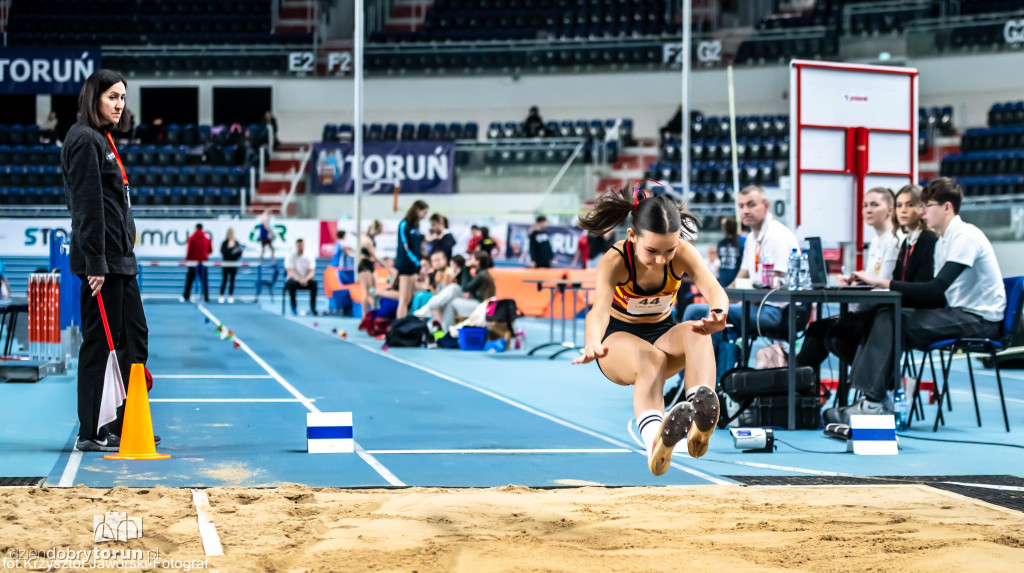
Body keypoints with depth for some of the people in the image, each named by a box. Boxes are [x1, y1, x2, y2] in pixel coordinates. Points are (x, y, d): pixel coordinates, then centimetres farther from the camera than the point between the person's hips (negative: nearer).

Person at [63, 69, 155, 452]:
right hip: (101, 258, -10)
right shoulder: (85, 140, -11)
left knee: (135, 336, 11)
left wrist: (123, 254, 18)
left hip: (120, 258, 10)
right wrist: (96, 263, -21)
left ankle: (126, 427, 18)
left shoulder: (104, 140, 18)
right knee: (99, 341, -5)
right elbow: (87, 205, -18)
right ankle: (89, 434, 1)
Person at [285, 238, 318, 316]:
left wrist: (306, 279, -28)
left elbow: (312, 272, -7)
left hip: (306, 280, 2)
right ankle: (293, 309, -29)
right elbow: (290, 272, -15)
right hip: (294, 279, -2)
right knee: (291, 283, -37)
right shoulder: (290, 256, -6)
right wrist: (299, 279, -31)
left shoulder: (309, 256, -1)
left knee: (314, 283, -31)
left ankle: (313, 308, -26)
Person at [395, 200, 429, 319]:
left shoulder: (416, 226, 15)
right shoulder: (404, 224, -9)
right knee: (404, 300, -9)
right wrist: (417, 262, -15)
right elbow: (405, 247, -13)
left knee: (410, 300, 5)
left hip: (415, 265, 8)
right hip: (405, 265, -8)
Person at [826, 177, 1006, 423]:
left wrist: (884, 282, -25)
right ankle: (872, 397, -15)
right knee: (884, 315, -7)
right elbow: (938, 296, 12)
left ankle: (873, 402, -21)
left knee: (891, 320, -22)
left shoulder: (966, 236, -14)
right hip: (959, 313, 9)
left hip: (981, 319, -9)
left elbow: (936, 288, -24)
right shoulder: (942, 242, 16)